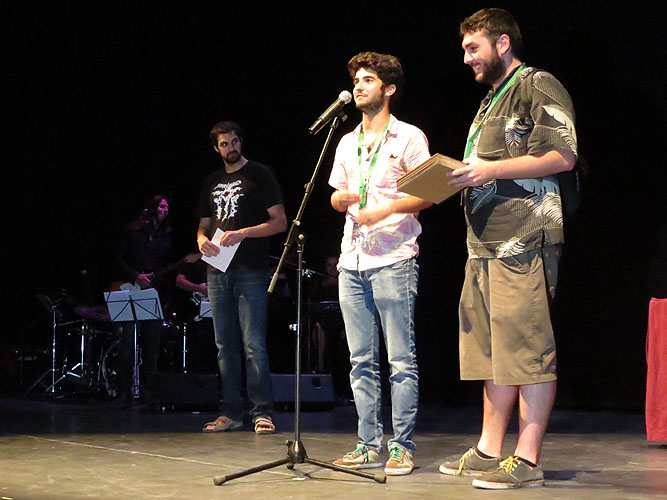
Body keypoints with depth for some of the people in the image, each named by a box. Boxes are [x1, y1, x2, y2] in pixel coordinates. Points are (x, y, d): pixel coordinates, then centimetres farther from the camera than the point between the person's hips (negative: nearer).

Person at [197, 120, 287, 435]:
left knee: (253, 345, -10)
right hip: (218, 271, 6)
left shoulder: (259, 175, 2)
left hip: (250, 271, -6)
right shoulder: (212, 183, 19)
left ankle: (262, 412, -6)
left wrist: (243, 233, -15)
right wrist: (202, 240, -1)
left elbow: (280, 222, -3)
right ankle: (231, 413, 12)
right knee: (225, 346, 7)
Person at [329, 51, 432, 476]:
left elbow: (427, 195, -5)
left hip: (394, 261, -6)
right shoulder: (347, 143, 20)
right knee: (362, 360, 6)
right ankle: (369, 445, 11)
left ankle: (402, 448, -3)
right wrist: (343, 198, 1)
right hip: (353, 263, 6)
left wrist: (386, 208, -18)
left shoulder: (409, 138, 1)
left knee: (401, 360, -6)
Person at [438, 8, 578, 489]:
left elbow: (563, 156, -14)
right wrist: (460, 176, 10)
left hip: (525, 239, -10)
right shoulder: (491, 101, 25)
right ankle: (489, 451, 16)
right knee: (492, 350, 10)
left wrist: (490, 169, -17)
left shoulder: (538, 85, -3)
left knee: (528, 350, -9)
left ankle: (528, 461, -8)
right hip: (486, 242, 10)